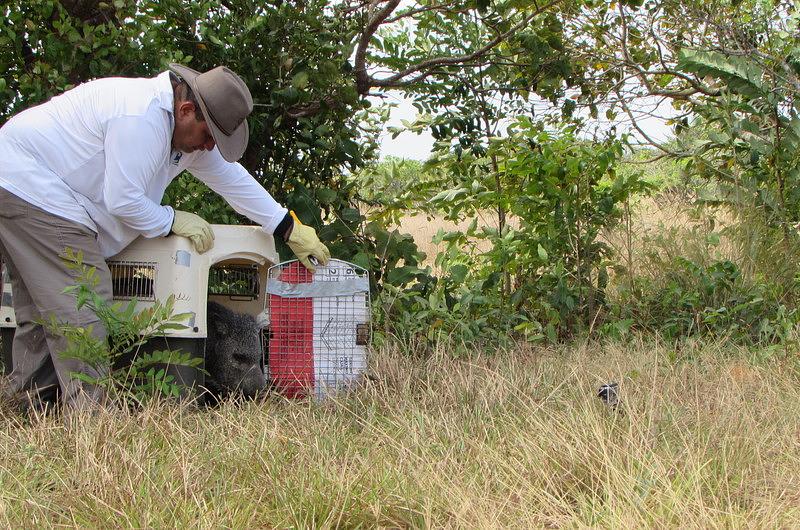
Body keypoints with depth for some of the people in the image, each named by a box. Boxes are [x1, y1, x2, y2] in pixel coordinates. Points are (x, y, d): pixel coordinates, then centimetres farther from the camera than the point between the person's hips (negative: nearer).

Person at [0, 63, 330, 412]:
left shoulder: (188, 128, 8)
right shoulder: (143, 117, -25)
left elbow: (232, 178, 16)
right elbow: (122, 200, -24)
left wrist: (292, 230, 18)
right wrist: (173, 221, -7)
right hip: (28, 184, -11)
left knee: (42, 310, 13)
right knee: (80, 305, -13)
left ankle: (30, 396, 19)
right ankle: (88, 409, -11)